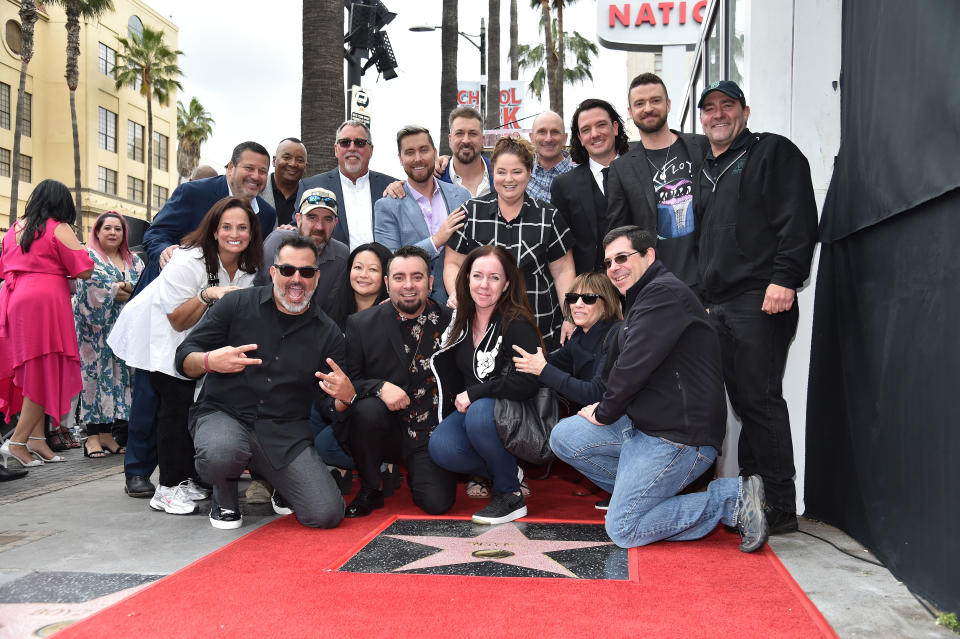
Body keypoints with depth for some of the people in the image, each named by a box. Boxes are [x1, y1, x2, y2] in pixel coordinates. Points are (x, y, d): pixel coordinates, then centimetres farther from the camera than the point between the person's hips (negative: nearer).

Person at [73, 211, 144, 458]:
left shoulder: (134, 261, 19)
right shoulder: (88, 257, 5)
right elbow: (90, 287, -12)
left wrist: (128, 291, -9)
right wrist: (117, 290, -9)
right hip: (96, 329, -5)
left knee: (119, 374, 2)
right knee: (94, 374, -8)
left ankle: (107, 433, 6)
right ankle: (93, 436, -9)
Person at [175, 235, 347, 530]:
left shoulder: (327, 333, 6)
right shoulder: (237, 304, 1)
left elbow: (331, 406, 8)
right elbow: (184, 358, 3)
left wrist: (346, 396, -17)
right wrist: (210, 361, -21)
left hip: (286, 433, 2)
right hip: (223, 415, -1)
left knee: (327, 514, -15)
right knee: (221, 453, -38)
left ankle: (282, 485, 21)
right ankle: (224, 495, 1)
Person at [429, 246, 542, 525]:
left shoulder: (516, 323, -13)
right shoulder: (462, 321, 6)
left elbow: (528, 383, -22)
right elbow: (450, 372, 20)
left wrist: (473, 393, -18)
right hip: (470, 410, 5)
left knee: (480, 413, -36)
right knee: (440, 447, -24)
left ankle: (510, 494, -14)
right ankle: (492, 471, 6)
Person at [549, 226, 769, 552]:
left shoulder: (665, 293, -15)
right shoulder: (642, 299, 19)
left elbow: (634, 366, -21)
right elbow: (614, 369, 19)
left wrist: (605, 412, -7)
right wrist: (606, 409, 1)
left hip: (678, 437, -10)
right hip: (640, 423, 10)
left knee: (623, 529, -9)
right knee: (563, 437, 5)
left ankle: (732, 499, -6)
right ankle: (640, 489, 9)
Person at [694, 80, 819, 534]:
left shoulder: (772, 152, 3)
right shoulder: (706, 173, 25)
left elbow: (799, 220, -9)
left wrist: (784, 279, -18)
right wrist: (705, 298, 21)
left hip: (760, 299, -7)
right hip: (718, 305, 7)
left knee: (760, 400, -9)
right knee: (744, 402, 8)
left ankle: (780, 507, -1)